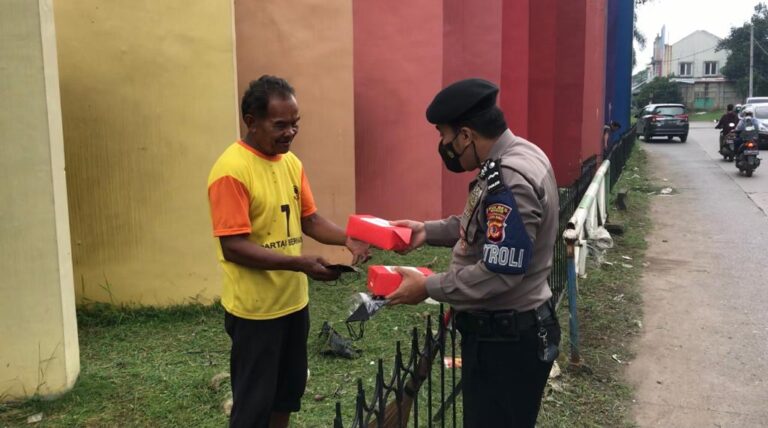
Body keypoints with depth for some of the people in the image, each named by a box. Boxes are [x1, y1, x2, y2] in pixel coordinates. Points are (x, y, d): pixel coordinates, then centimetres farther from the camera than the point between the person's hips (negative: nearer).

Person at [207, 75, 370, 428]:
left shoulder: (290, 161, 4)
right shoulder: (231, 170, -20)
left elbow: (310, 219, 10)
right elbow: (233, 247, -24)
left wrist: (347, 239, -9)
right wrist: (300, 264, -29)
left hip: (293, 301, 8)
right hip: (254, 308, -7)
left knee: (288, 389, 21)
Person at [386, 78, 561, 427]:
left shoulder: (511, 180, -27)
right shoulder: (512, 159, 5)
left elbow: (499, 274, -29)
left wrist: (428, 288, -19)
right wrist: (428, 231, 7)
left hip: (507, 337, -10)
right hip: (500, 329, 10)